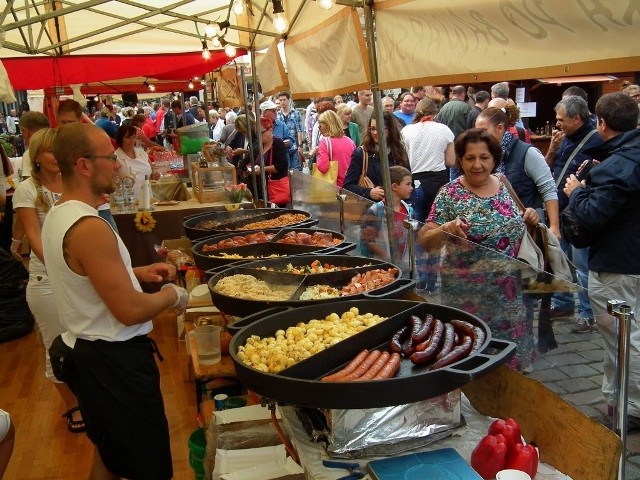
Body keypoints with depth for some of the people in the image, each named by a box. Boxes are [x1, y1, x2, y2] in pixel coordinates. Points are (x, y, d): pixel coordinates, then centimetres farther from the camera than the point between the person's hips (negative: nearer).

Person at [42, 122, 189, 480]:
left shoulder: (58, 215, 5)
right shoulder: (90, 228, -26)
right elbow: (131, 310, -26)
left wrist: (138, 272, 9)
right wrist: (173, 295, -8)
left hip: (87, 352, 10)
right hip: (114, 360, -10)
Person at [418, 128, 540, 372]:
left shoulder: (506, 185, 4)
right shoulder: (450, 194, -10)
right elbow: (424, 240, -12)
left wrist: (530, 220, -3)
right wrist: (445, 229, -31)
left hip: (510, 292, 5)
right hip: (468, 295, -4)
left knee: (512, 349, 14)